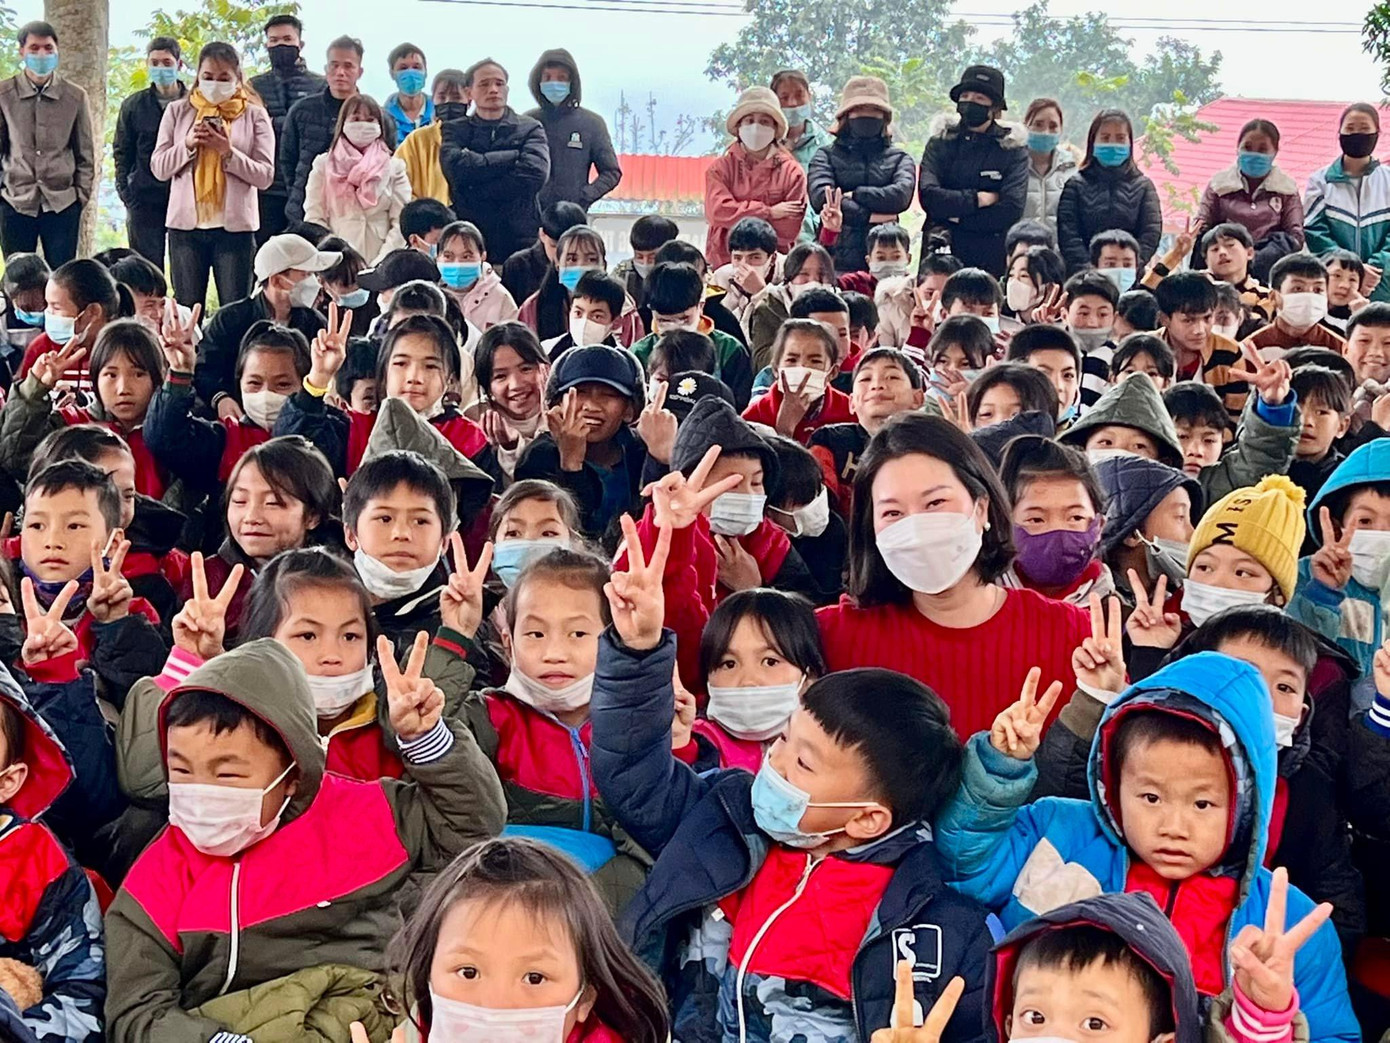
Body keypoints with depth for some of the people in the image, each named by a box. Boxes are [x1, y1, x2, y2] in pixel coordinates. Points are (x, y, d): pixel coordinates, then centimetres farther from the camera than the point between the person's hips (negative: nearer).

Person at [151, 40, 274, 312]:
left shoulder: (254, 115, 4)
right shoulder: (178, 111, 10)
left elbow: (265, 175, -2)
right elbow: (158, 168, 6)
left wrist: (229, 153, -16)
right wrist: (187, 145, -10)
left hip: (235, 225, -2)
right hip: (185, 223, 2)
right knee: (186, 311, 5)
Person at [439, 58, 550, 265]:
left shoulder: (530, 129, 11)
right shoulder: (454, 129, 13)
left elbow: (535, 173, -8)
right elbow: (455, 167, -8)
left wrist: (475, 193, -6)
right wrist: (514, 156, -6)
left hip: (521, 237, 0)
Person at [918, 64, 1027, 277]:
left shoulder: (1012, 148, 4)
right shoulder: (940, 142, 8)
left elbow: (1011, 210, -7)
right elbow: (928, 195, -7)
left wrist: (955, 219, -8)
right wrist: (977, 199, -7)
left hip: (992, 260, -1)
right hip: (942, 254, 1)